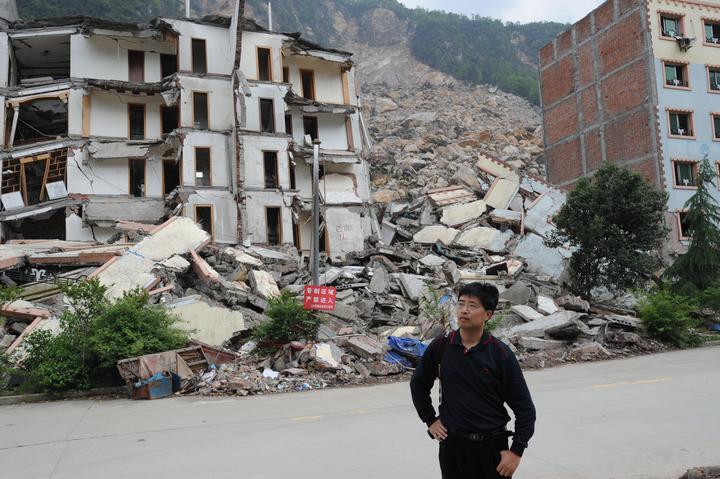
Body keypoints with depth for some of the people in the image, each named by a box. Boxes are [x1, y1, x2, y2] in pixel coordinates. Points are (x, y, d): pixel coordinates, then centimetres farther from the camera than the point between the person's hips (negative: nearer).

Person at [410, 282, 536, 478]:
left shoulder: (501, 354, -9)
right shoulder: (440, 346, -4)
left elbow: (524, 407, -5)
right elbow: (418, 384, 12)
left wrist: (516, 451, -8)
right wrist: (430, 420, 7)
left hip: (492, 446, -2)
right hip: (451, 444, 2)